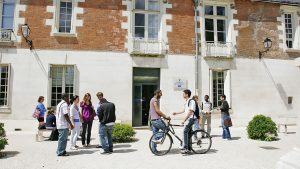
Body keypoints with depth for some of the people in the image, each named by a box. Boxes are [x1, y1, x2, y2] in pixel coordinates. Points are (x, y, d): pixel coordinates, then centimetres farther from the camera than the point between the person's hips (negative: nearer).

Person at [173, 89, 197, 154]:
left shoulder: (191, 101, -13)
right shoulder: (186, 102, 16)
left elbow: (190, 112, -21)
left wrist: (184, 120, -24)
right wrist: (176, 113, 30)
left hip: (191, 118, -10)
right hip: (187, 119, 10)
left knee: (185, 131, -20)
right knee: (188, 132, 11)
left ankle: (185, 147, -19)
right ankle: (189, 147, 19)